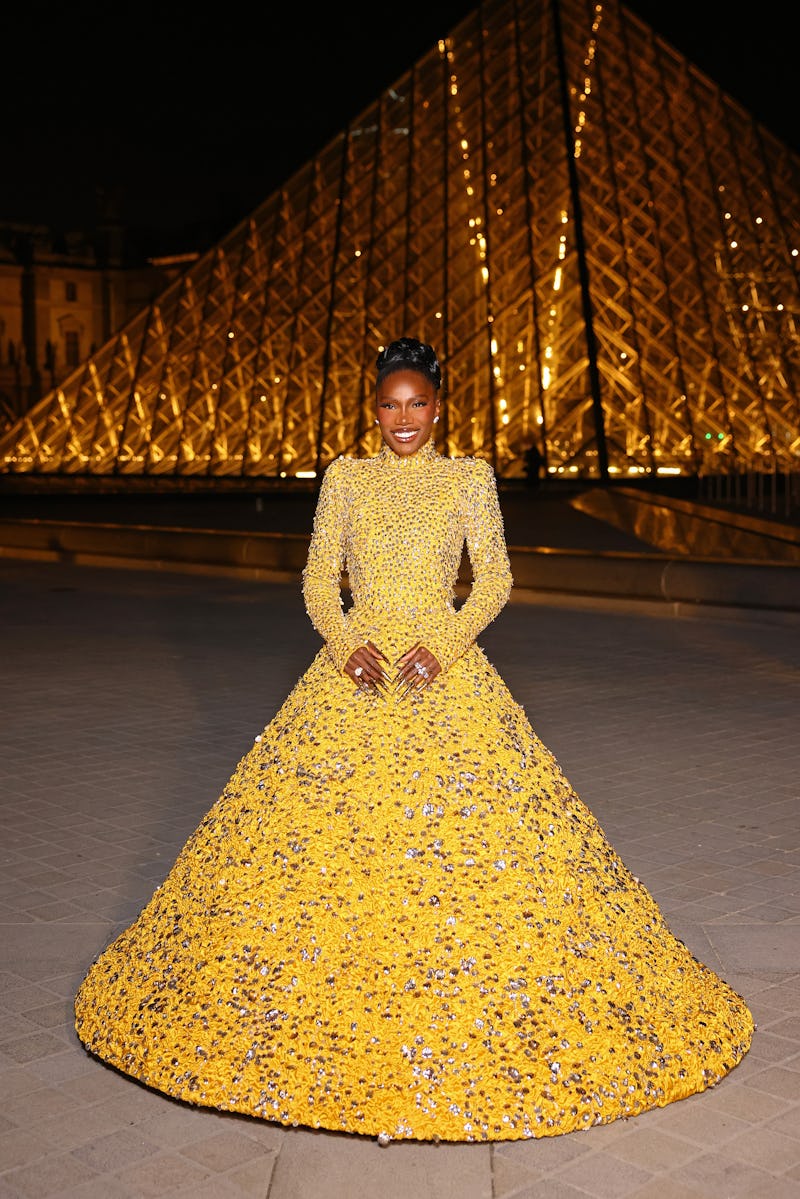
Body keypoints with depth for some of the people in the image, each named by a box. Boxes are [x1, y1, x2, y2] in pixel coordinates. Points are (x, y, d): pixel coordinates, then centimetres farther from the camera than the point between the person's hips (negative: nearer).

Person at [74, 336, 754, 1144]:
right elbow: (318, 579, 6)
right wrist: (347, 644, -11)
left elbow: (494, 580, 1)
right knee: (326, 832, 0)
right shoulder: (345, 478, 8)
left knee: (463, 833, -5)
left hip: (444, 671, -1)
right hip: (354, 670, 2)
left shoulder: (470, 478, 5)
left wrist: (442, 647, -14)